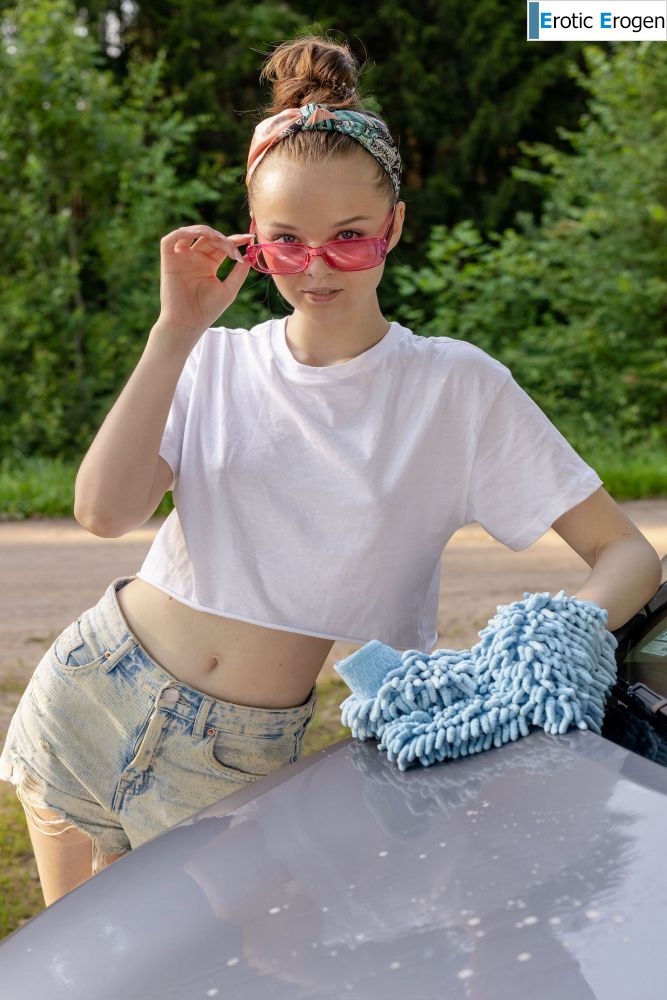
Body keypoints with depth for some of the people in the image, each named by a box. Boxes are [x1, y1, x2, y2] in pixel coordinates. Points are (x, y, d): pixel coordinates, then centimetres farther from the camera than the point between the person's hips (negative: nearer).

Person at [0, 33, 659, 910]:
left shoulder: (456, 388, -8)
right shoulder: (215, 362, 1)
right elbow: (104, 512, -14)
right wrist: (175, 333, -15)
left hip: (245, 752, -2)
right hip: (96, 687, 3)